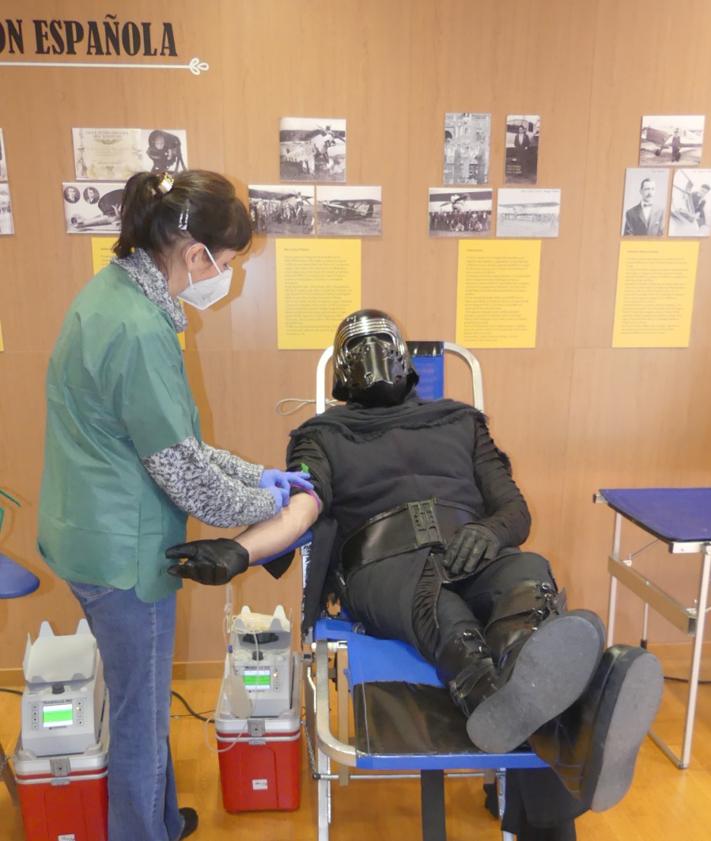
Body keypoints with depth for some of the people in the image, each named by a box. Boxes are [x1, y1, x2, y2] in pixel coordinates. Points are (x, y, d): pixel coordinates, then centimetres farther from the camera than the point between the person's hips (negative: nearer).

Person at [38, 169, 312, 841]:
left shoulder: (115, 292, 5)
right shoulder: (139, 330, -26)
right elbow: (181, 470, -20)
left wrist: (256, 474, 9)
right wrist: (264, 502, -3)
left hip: (97, 535, 10)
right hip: (123, 551, -10)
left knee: (142, 700, 27)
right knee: (142, 714, 13)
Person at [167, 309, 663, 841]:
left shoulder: (460, 422, 27)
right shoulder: (325, 437, 21)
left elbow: (516, 511, 19)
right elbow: (296, 512, 1)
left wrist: (491, 530, -7)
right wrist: (238, 552, -21)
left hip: (472, 556, 2)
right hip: (383, 566, -2)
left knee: (529, 576, -34)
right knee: (433, 598, -38)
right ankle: (569, 734, -67)